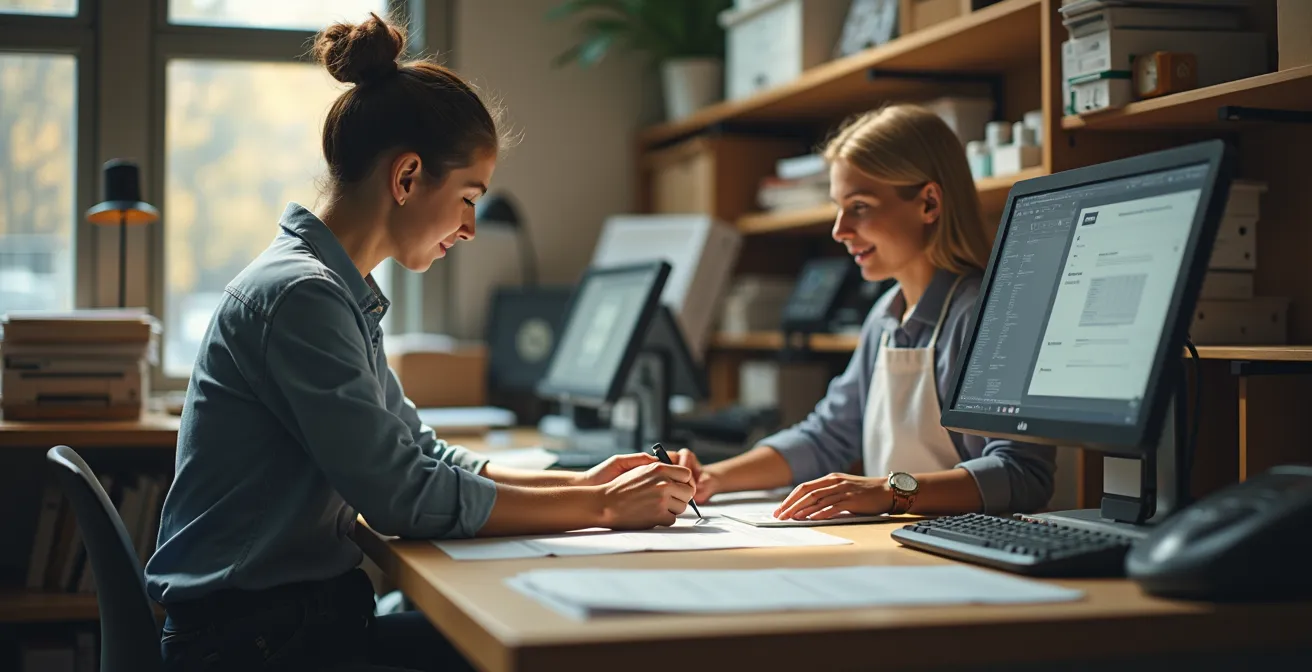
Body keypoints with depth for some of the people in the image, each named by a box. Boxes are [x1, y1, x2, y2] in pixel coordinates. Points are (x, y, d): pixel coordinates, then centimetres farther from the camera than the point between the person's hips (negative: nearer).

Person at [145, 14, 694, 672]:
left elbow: (419, 453, 16)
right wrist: (603, 507, -14)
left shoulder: (339, 292, 11)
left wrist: (583, 483, 5)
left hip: (316, 614, 9)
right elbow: (404, 496, -21)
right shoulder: (296, 295, -19)